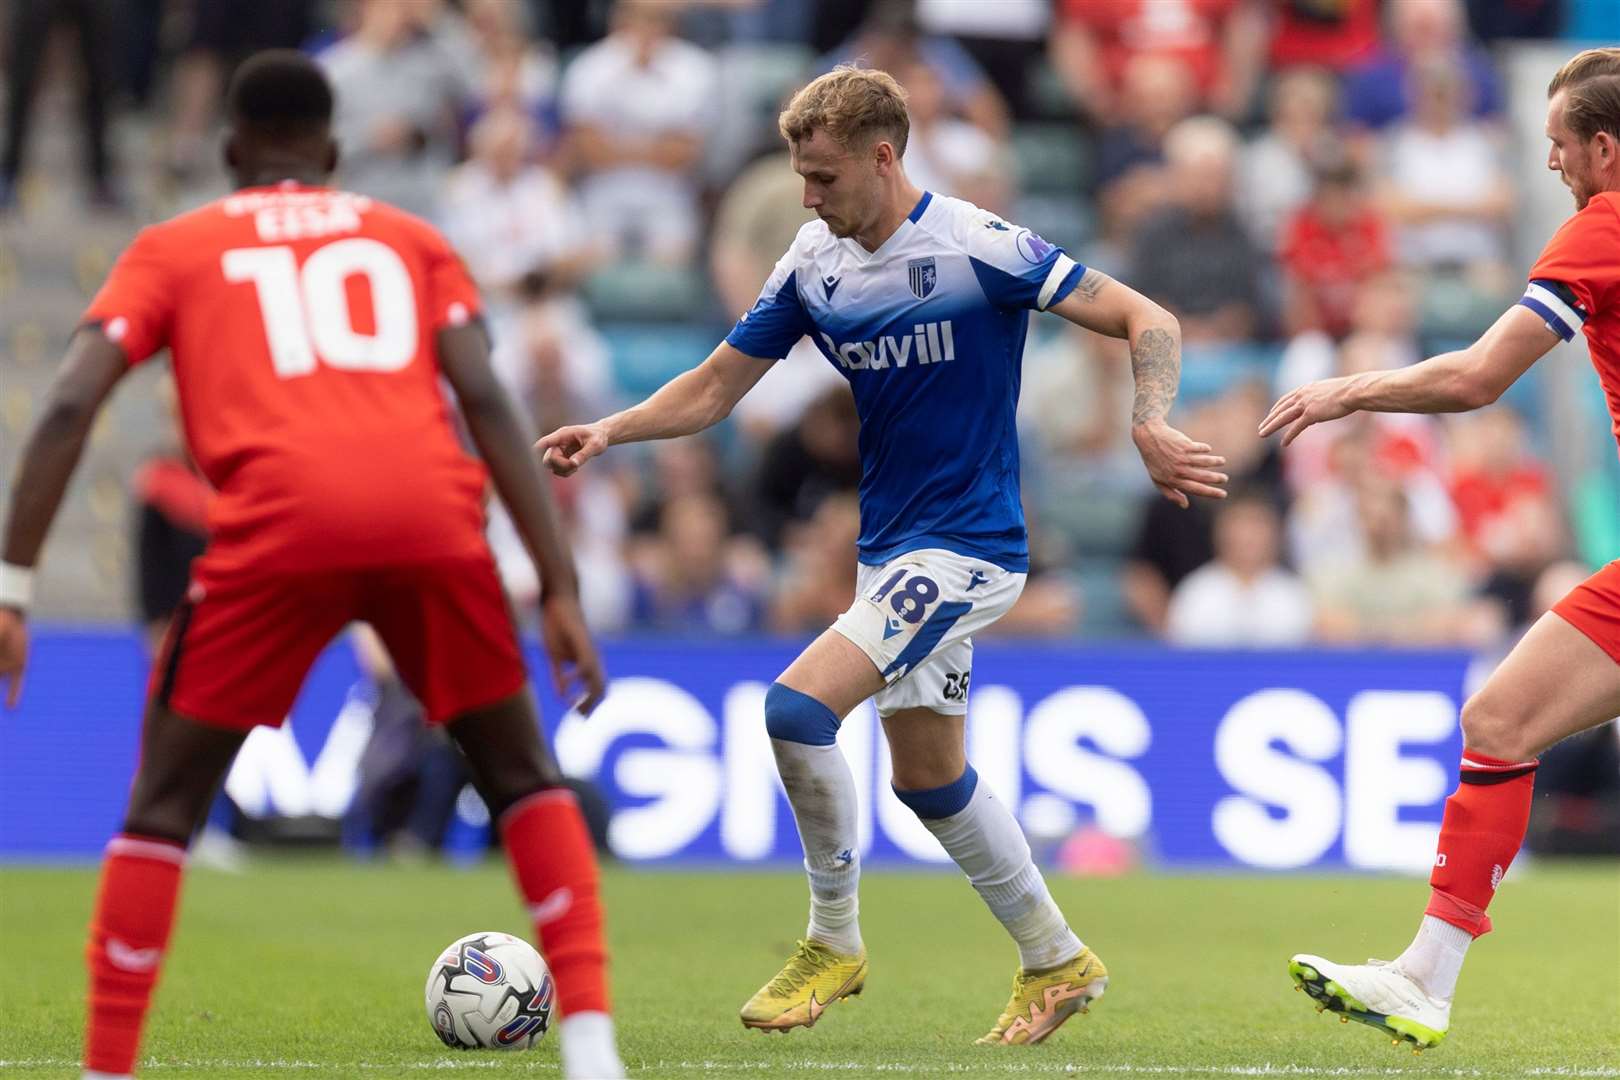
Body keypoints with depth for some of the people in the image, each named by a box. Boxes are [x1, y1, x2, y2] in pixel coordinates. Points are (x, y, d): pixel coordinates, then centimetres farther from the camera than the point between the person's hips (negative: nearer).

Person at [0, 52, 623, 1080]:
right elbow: (486, 399, 12)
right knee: (525, 774, 20)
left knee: (165, 802, 12)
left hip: (279, 529, -2)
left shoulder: (174, 248, 23)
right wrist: (561, 588, 8)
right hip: (434, 520, 2)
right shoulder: (411, 239, 26)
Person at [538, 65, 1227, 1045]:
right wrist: (609, 432, -7)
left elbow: (1146, 320, -14)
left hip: (968, 547, -8)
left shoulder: (976, 247, -16)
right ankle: (1057, 962, 31)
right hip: (891, 548, 8)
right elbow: (717, 387, 9)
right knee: (928, 775, 15)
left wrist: (1152, 427, -31)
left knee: (798, 706, -19)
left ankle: (834, 942, -2)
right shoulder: (815, 263, 3)